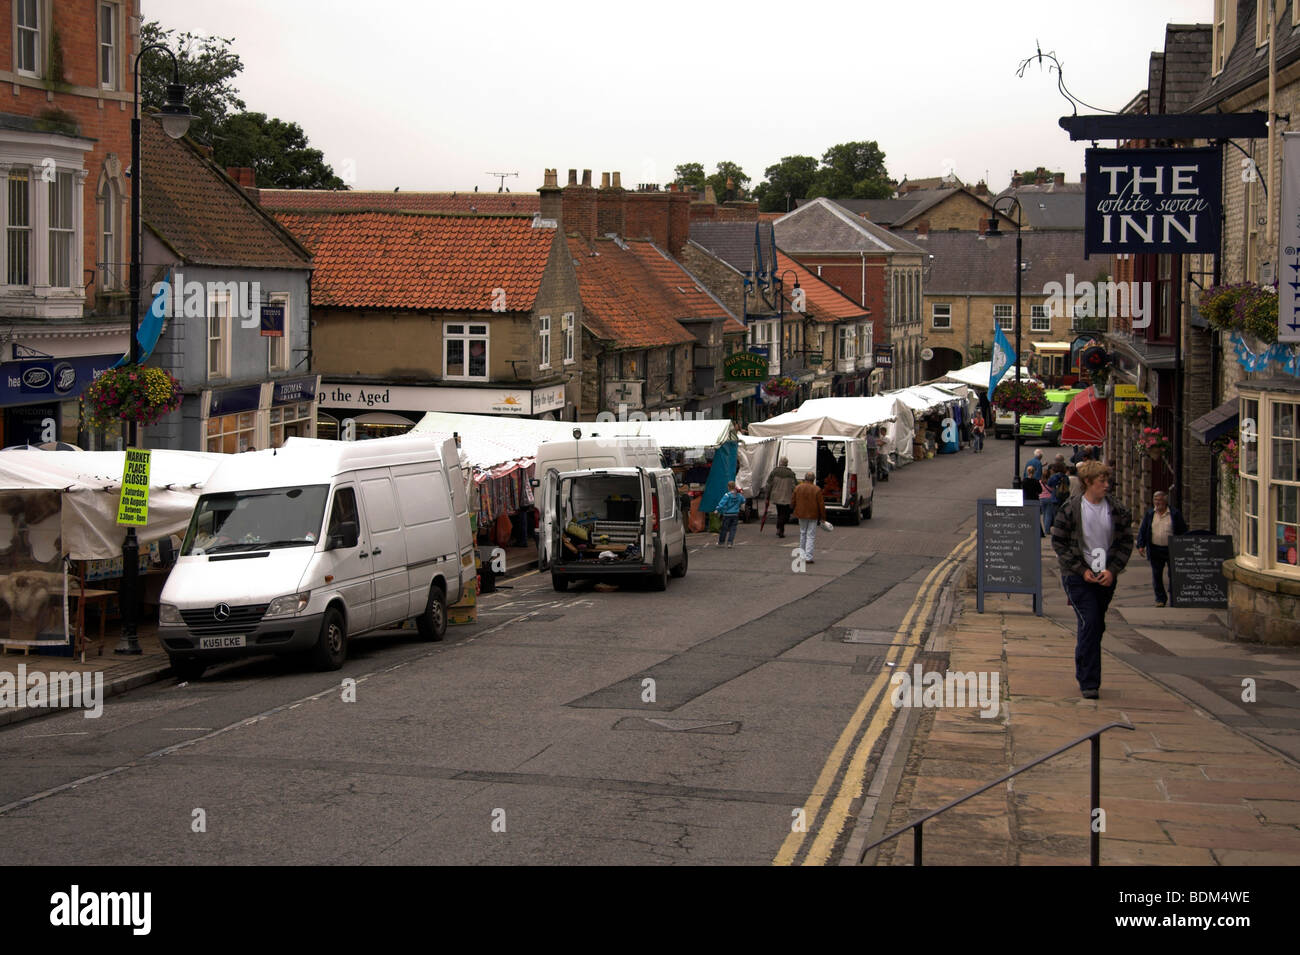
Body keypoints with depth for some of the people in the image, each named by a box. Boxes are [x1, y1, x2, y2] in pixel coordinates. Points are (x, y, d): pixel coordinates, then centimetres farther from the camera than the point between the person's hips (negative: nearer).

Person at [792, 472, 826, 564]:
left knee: (802, 533, 19)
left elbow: (793, 502, 7)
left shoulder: (798, 488, -1)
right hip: (813, 516, -3)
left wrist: (795, 513, 22)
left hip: (801, 515, 3)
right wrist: (823, 517, 0)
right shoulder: (817, 490, -11)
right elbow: (821, 504, -9)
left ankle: (802, 555, 26)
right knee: (811, 536, 1)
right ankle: (808, 557, -6)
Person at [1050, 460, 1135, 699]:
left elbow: (1126, 542, 6)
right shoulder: (1070, 509, -7)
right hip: (1078, 578, -4)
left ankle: (1084, 676, 29)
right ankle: (1089, 683, -12)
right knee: (1089, 623, -14)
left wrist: (1112, 570, -8)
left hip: (1106, 578, 4)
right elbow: (1058, 543, -4)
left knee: (1097, 627, 11)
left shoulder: (1118, 511, 2)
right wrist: (1082, 570, -11)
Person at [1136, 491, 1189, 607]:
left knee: (1174, 576, 0)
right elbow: (1142, 530, 9)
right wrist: (1141, 545, -2)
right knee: (1156, 576, 5)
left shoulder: (1174, 513, 1)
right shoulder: (1149, 514, 8)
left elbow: (1183, 531, 4)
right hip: (1155, 550, 2)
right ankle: (1160, 598, 16)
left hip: (1171, 549, -2)